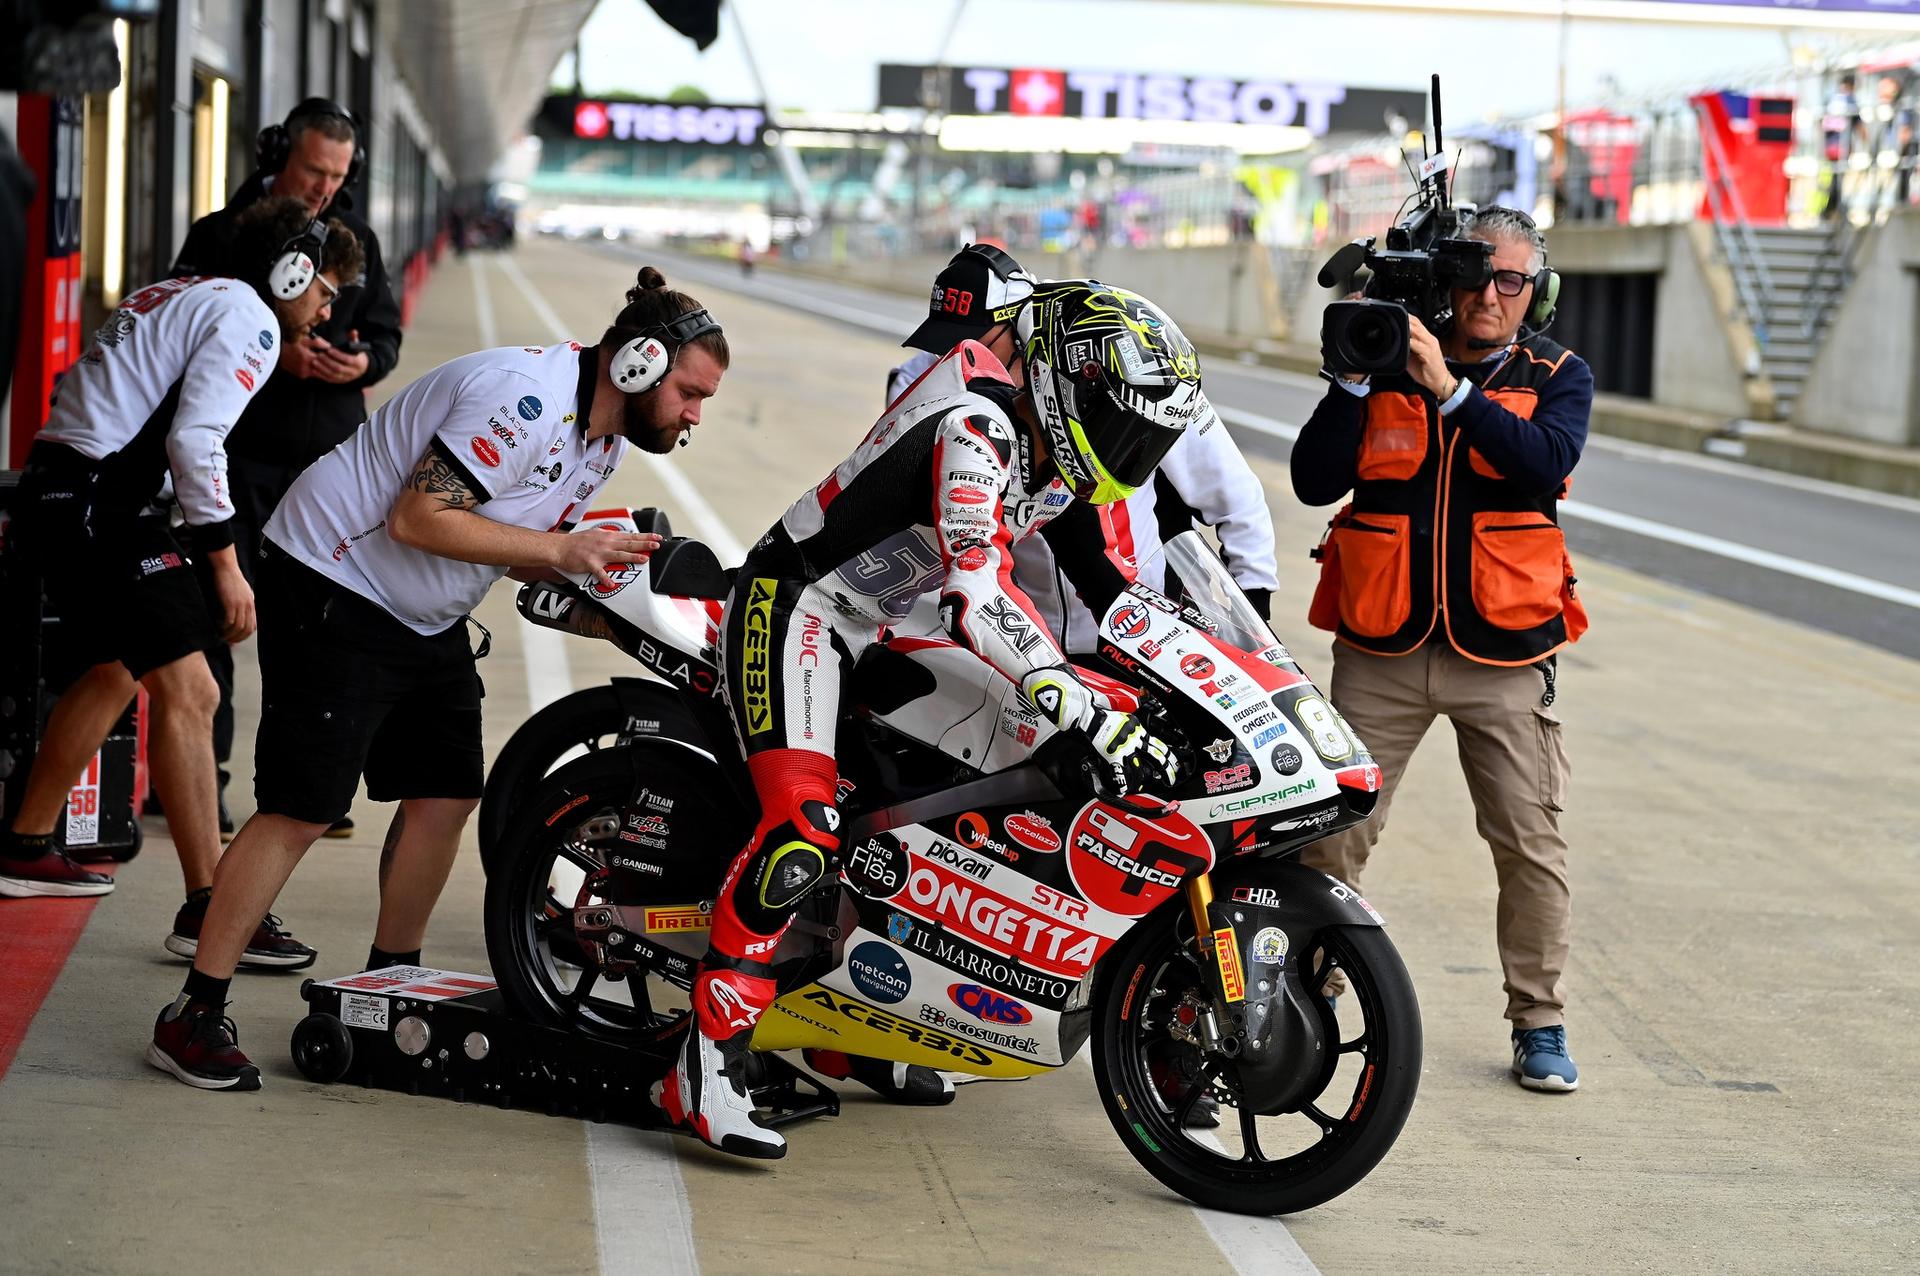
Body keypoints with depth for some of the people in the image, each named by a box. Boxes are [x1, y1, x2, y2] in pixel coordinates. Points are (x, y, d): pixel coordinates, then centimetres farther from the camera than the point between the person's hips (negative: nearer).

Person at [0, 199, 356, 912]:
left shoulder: (173, 295, 24)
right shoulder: (249, 317, -6)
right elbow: (193, 439, -18)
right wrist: (226, 565, -15)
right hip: (99, 504, -10)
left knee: (115, 670, 26)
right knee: (187, 688, -14)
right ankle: (210, 904, -19)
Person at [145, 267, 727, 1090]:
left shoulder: (608, 434, 6)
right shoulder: (527, 401, -26)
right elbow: (418, 520, -28)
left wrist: (614, 567, -7)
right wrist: (558, 548, -27)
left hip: (429, 619, 10)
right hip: (337, 588, -10)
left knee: (446, 795, 6)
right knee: (302, 808, -12)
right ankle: (194, 1015, -6)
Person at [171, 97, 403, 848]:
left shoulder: (356, 241, 13)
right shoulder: (222, 235, 0)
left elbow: (385, 332, 14)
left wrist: (362, 361, -9)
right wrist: (273, 353, -18)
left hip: (330, 456, 4)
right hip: (239, 454, -4)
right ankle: (205, 773, 4)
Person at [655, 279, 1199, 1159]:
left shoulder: (1063, 453, 5)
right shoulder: (977, 432, -26)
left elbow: (1110, 587, 16)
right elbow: (979, 600, -37)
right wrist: (1098, 720, -42)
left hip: (868, 627, 11)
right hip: (794, 603, -11)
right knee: (803, 827, -26)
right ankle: (706, 1065, -26)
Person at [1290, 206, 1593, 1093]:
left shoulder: (1557, 378, 4)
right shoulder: (1387, 365, 4)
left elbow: (1545, 460, -17)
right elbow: (1315, 482, -4)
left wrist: (1450, 390, -24)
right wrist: (1353, 380, -15)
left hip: (1503, 652, 0)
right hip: (1382, 649, 0)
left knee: (1531, 845, 2)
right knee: (1331, 830, 1)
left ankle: (1539, 1023, 13)